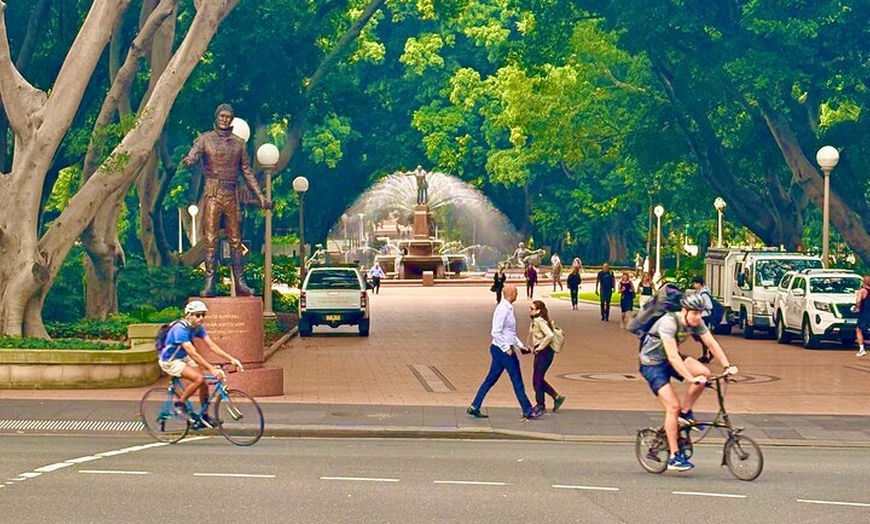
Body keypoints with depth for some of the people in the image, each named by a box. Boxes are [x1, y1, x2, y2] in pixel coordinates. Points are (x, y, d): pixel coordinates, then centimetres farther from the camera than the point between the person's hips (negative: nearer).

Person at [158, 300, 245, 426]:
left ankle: (204, 417, 9)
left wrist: (231, 359, -20)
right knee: (199, 378, -25)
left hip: (183, 358, 8)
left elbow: (212, 345, -9)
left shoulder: (198, 327, -5)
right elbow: (193, 353, -35)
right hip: (170, 361, -8)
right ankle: (180, 404, -7)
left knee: (204, 384, -4)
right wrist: (212, 369, -41)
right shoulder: (181, 329, -29)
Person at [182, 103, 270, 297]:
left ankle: (240, 283, 3)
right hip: (212, 193, -3)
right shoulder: (205, 139, 5)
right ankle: (209, 283, -8)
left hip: (232, 194, 3)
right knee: (210, 239, -6)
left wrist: (259, 195, 12)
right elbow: (194, 155, -12)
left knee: (235, 240, 3)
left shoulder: (238, 143, 14)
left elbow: (247, 171, 17)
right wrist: (188, 161, -38)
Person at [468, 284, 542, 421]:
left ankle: (474, 407, 12)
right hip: (502, 349, -9)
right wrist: (506, 348, -20)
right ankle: (528, 411, 7)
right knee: (517, 381, 0)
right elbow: (496, 332, -23)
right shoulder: (503, 309, -18)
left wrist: (520, 346, 22)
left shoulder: (508, 308, 13)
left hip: (502, 349, 9)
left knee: (490, 380, 11)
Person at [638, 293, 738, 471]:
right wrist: (691, 378, -44)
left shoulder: (697, 323, -10)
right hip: (652, 363, -6)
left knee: (703, 372, -20)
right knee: (673, 406, -16)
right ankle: (674, 457, -9)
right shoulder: (668, 323, -31)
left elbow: (712, 344, -11)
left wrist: (727, 366, -24)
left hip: (670, 359, 6)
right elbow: (672, 357, -38)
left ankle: (685, 413, 0)